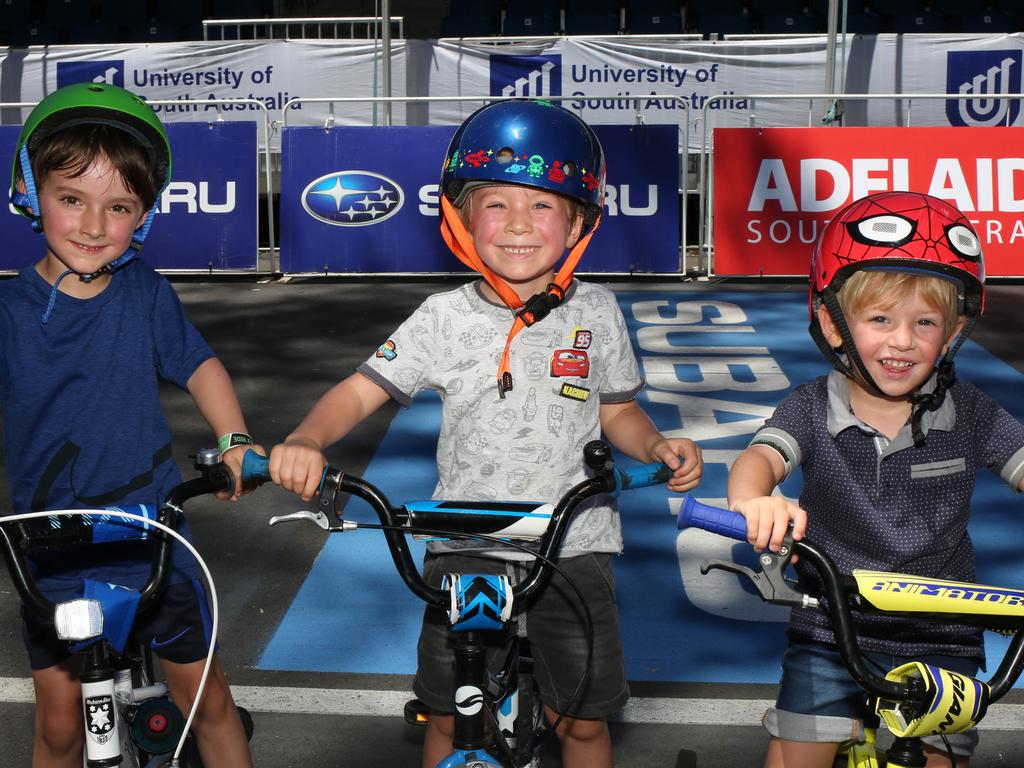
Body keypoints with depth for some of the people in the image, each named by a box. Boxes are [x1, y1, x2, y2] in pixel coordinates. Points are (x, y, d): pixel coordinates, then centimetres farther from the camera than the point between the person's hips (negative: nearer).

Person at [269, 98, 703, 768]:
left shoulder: (595, 313, 0)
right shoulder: (445, 318, -4)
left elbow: (617, 412, 10)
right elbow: (360, 390, -5)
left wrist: (658, 446, -10)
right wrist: (306, 442, -24)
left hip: (573, 545, 1)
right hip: (466, 546, 0)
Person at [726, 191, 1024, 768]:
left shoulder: (971, 414, -7)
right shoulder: (812, 410, -11)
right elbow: (761, 456, -27)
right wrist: (755, 499, -52)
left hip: (940, 639, 1)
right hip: (830, 632, -1)